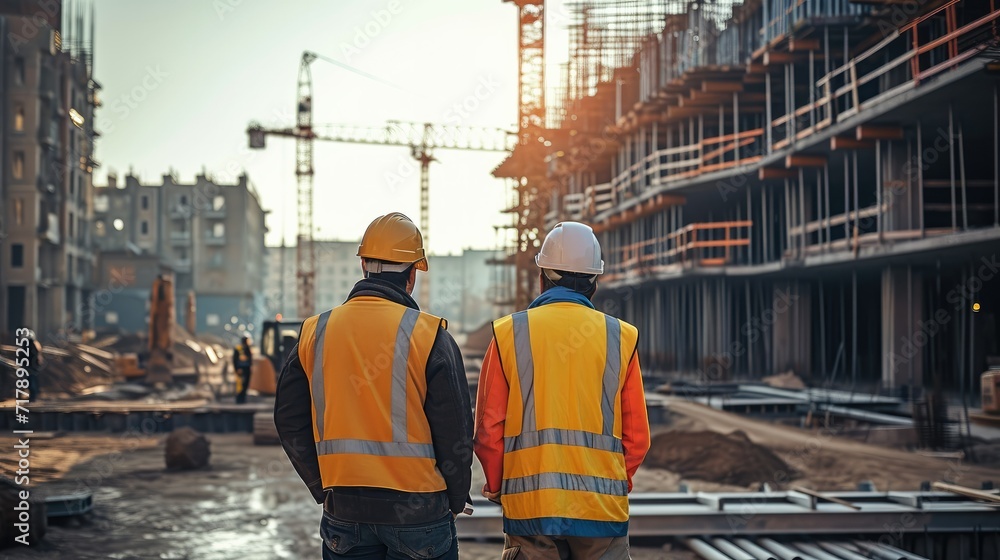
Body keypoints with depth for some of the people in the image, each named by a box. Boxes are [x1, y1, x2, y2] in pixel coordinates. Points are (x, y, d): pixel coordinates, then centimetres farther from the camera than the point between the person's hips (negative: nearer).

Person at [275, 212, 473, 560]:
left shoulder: (314, 332, 3)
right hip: (417, 506, -3)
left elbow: (290, 422, 7)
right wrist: (455, 501, 7)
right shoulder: (430, 335, -9)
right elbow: (455, 431, -8)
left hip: (343, 509, 3)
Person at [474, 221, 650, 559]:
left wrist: (498, 487, 15)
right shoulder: (620, 338, 3)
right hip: (602, 507, 0)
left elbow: (488, 431, 0)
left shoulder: (509, 334, 1)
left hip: (529, 506, 0)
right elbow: (637, 437, 3)